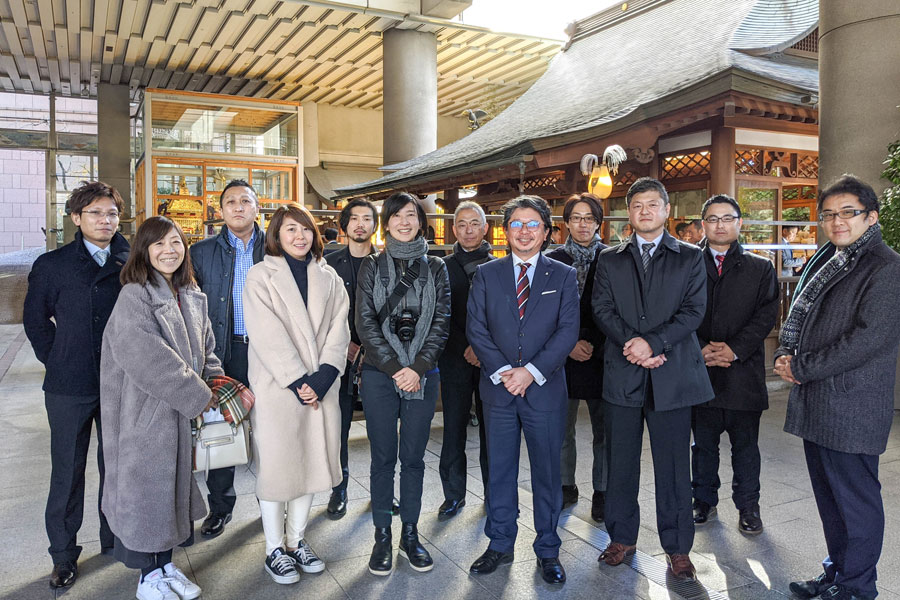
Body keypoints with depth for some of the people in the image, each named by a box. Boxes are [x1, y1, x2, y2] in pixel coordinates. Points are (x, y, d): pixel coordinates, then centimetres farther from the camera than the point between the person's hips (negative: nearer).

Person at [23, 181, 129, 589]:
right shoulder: (52, 265, -2)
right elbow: (35, 320, 6)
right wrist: (58, 363, 1)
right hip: (70, 387, -2)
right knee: (68, 471, 8)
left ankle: (114, 537, 33)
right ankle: (63, 554, 23)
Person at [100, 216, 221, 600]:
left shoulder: (192, 296, 10)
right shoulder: (134, 295, -14)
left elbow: (205, 348, 16)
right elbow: (144, 356, -24)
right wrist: (196, 395, -19)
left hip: (180, 410, 7)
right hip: (145, 411, -7)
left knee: (173, 483, 16)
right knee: (144, 485, 5)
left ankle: (166, 564, 32)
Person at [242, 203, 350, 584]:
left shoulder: (328, 278, 11)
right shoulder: (262, 276, -1)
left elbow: (338, 331, 2)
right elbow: (268, 336, -11)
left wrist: (322, 378, -11)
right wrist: (297, 381, -16)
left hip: (320, 386, 4)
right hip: (275, 387, -4)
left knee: (311, 462, 11)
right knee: (275, 465, 3)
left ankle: (296, 540, 27)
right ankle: (275, 549, 18)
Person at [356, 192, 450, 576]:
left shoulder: (435, 268, 7)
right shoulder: (372, 266, 5)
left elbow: (441, 322, 1)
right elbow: (365, 322, -3)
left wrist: (418, 367, -11)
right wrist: (395, 368, -11)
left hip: (423, 374, 1)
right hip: (379, 373, -1)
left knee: (413, 457, 8)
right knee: (383, 457, 5)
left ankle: (410, 534, 22)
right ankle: (382, 536, 18)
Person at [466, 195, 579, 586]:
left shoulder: (564, 276, 4)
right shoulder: (486, 274, 6)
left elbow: (568, 331, -5)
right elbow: (476, 329, -1)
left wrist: (531, 371, -15)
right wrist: (502, 371, -13)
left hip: (545, 389, -1)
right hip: (498, 390, 1)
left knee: (547, 473, 9)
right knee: (499, 472, 11)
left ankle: (548, 550, 26)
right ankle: (500, 546, 28)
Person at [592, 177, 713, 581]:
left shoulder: (689, 257, 7)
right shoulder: (610, 260, 12)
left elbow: (693, 310, -3)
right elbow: (602, 309, 2)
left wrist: (653, 342, -16)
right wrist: (633, 345, -12)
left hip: (673, 374, -1)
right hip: (622, 374, 2)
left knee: (673, 465, 4)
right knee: (620, 462, 9)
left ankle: (677, 547, 19)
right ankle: (622, 537, 25)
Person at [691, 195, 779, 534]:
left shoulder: (760, 269, 7)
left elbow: (766, 315, -2)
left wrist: (734, 349, -13)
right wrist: (701, 349, -12)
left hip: (743, 370, 0)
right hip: (699, 370, 1)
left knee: (745, 444, 9)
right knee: (703, 443, 12)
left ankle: (748, 506, 25)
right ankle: (705, 501, 27)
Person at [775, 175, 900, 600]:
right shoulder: (824, 262, 16)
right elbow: (796, 318, 19)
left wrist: (801, 367, -15)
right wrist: (784, 354, -1)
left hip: (851, 406, -8)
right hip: (814, 401, 8)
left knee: (855, 499, 4)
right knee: (828, 497, 18)